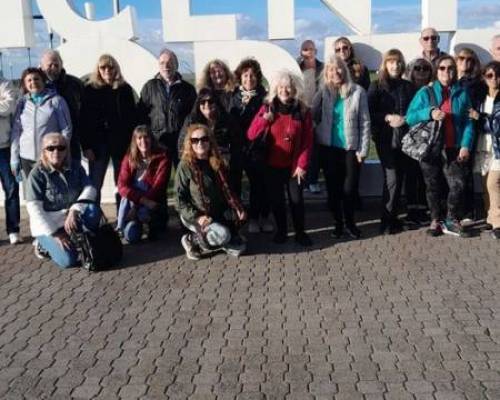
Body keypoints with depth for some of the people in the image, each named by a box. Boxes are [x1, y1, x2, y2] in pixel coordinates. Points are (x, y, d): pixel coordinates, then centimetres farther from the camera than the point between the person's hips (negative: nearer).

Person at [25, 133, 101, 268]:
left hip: (72, 218, 4)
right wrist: (55, 234, -22)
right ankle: (44, 244, 10)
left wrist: (74, 211, -28)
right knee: (68, 260, -22)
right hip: (47, 224, -4)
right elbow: (34, 208, -17)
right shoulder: (37, 173, -13)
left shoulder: (75, 167, 0)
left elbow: (89, 189, -11)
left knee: (93, 210, -28)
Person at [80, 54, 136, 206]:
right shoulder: (90, 89, 4)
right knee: (94, 185, 3)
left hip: (120, 143, 0)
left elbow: (132, 118, 2)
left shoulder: (124, 89, 4)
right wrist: (86, 145, -8)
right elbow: (84, 119, 1)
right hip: (98, 143, 0)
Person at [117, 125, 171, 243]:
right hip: (133, 202, 2)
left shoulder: (162, 158, -8)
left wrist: (136, 206, -24)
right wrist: (143, 200, -27)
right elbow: (122, 186, -12)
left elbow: (158, 188, -16)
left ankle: (156, 224, -8)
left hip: (154, 203, -2)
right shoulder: (129, 158, -1)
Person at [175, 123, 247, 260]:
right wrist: (196, 216, -23)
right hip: (193, 216, -5)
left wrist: (238, 208, -3)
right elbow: (179, 199, -12)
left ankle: (210, 239, 15)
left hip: (219, 214, 5)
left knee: (238, 248, -9)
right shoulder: (185, 166, -11)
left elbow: (227, 190, 13)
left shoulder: (218, 163, 5)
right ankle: (191, 240, -6)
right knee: (223, 236, -31)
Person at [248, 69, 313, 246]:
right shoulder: (267, 109, -3)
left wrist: (302, 164, -9)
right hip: (273, 165, 1)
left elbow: (307, 141, -3)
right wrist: (265, 117, -21)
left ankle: (300, 232, 21)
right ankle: (281, 231, 27)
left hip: (294, 165, -1)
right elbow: (251, 135, -9)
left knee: (296, 199, 4)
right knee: (276, 200, 10)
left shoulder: (303, 111, -3)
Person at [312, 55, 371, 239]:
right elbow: (313, 117, -1)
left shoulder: (357, 92, -4)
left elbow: (365, 123, -4)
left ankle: (349, 222, 22)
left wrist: (363, 149, -6)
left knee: (350, 188, 0)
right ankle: (338, 223, 24)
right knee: (333, 188, 8)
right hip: (328, 148, 2)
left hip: (350, 148, -2)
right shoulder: (323, 93, 3)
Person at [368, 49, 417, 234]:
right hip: (385, 138, -3)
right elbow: (370, 112, -3)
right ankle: (387, 220, 2)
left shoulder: (408, 86, 10)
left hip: (404, 137, 4)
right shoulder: (377, 86, 2)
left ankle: (392, 216, 19)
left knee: (399, 177, 7)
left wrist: (404, 119, -10)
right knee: (392, 178, -10)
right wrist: (388, 117, -15)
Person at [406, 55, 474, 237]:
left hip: (453, 149, 0)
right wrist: (429, 113, -19)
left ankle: (451, 220, 6)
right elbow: (409, 117, -3)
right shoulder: (425, 92, 3)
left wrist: (466, 145, -9)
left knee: (458, 184, -10)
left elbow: (468, 122, 3)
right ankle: (436, 220, 23)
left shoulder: (462, 94, 6)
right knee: (434, 187, 8)